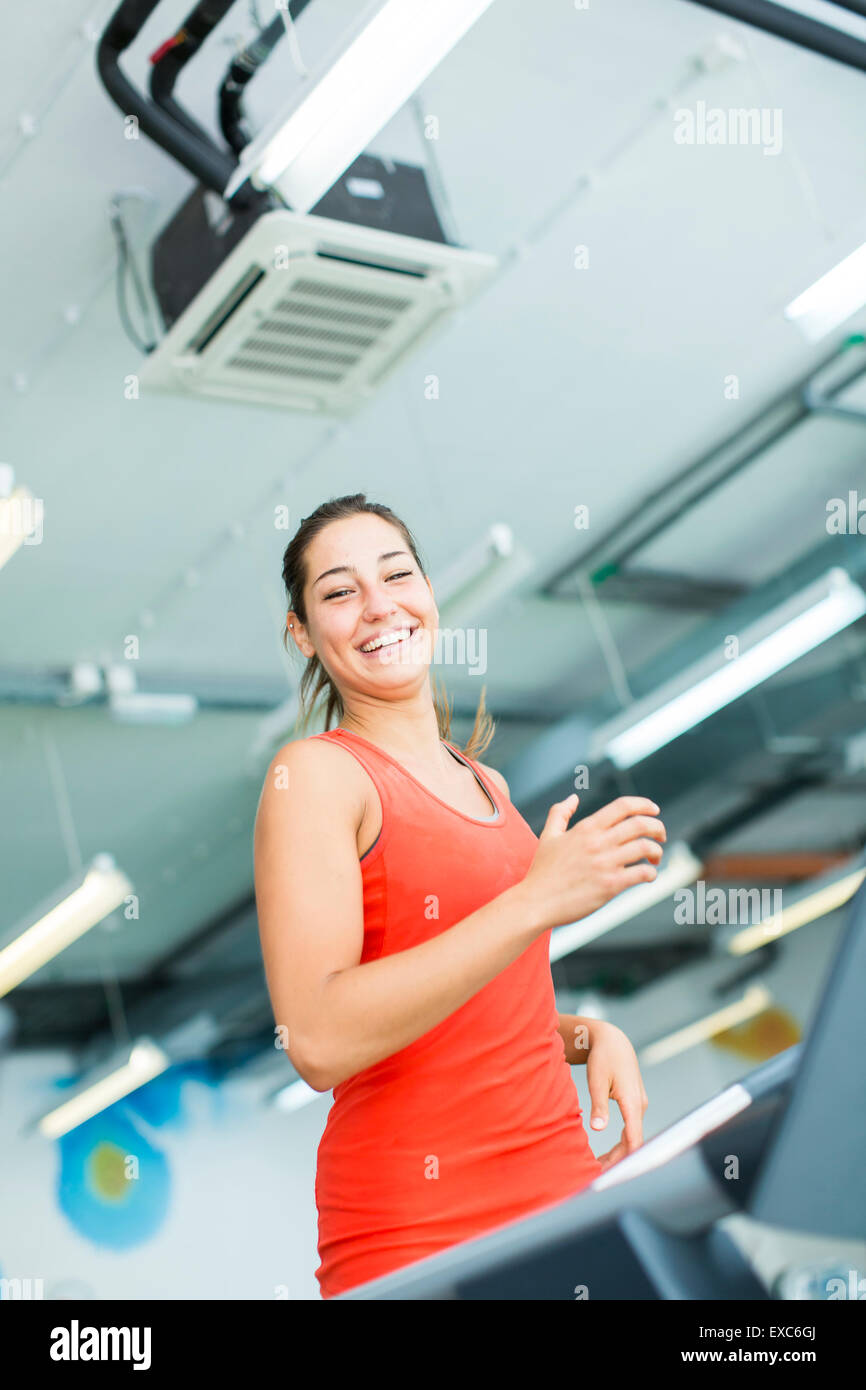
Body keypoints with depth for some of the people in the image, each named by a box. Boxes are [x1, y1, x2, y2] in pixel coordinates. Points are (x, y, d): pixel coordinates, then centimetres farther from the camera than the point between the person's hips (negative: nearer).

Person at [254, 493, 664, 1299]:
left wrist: (589, 1036, 2)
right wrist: (538, 900, -23)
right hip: (413, 1233, -7)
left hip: (563, 1177, 7)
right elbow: (318, 1039, -22)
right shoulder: (316, 773, -10)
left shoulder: (485, 785, 12)